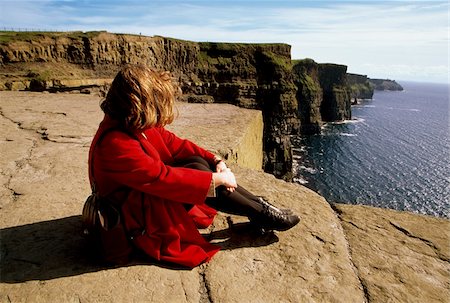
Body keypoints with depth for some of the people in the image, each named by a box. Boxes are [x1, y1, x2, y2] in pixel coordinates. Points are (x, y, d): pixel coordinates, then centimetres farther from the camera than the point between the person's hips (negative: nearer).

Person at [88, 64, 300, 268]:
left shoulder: (134, 125, -4)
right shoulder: (116, 144, -31)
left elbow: (174, 144, -1)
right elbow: (163, 178, -35)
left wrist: (215, 161, -11)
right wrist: (216, 179, -27)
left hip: (148, 191, 9)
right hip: (137, 216, -9)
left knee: (200, 162, -9)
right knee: (197, 171, -24)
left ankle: (258, 204, -4)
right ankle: (262, 214, -10)